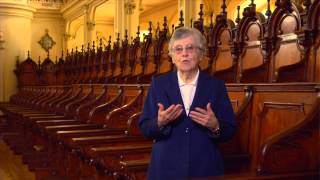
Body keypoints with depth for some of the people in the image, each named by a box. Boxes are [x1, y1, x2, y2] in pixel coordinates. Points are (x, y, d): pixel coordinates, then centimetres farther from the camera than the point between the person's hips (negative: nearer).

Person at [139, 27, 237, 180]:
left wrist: (215, 126, -20)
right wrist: (160, 122, -20)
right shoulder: (158, 84, 0)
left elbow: (229, 131, -1)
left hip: (205, 168, 0)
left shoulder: (216, 85, -1)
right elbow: (144, 128, -1)